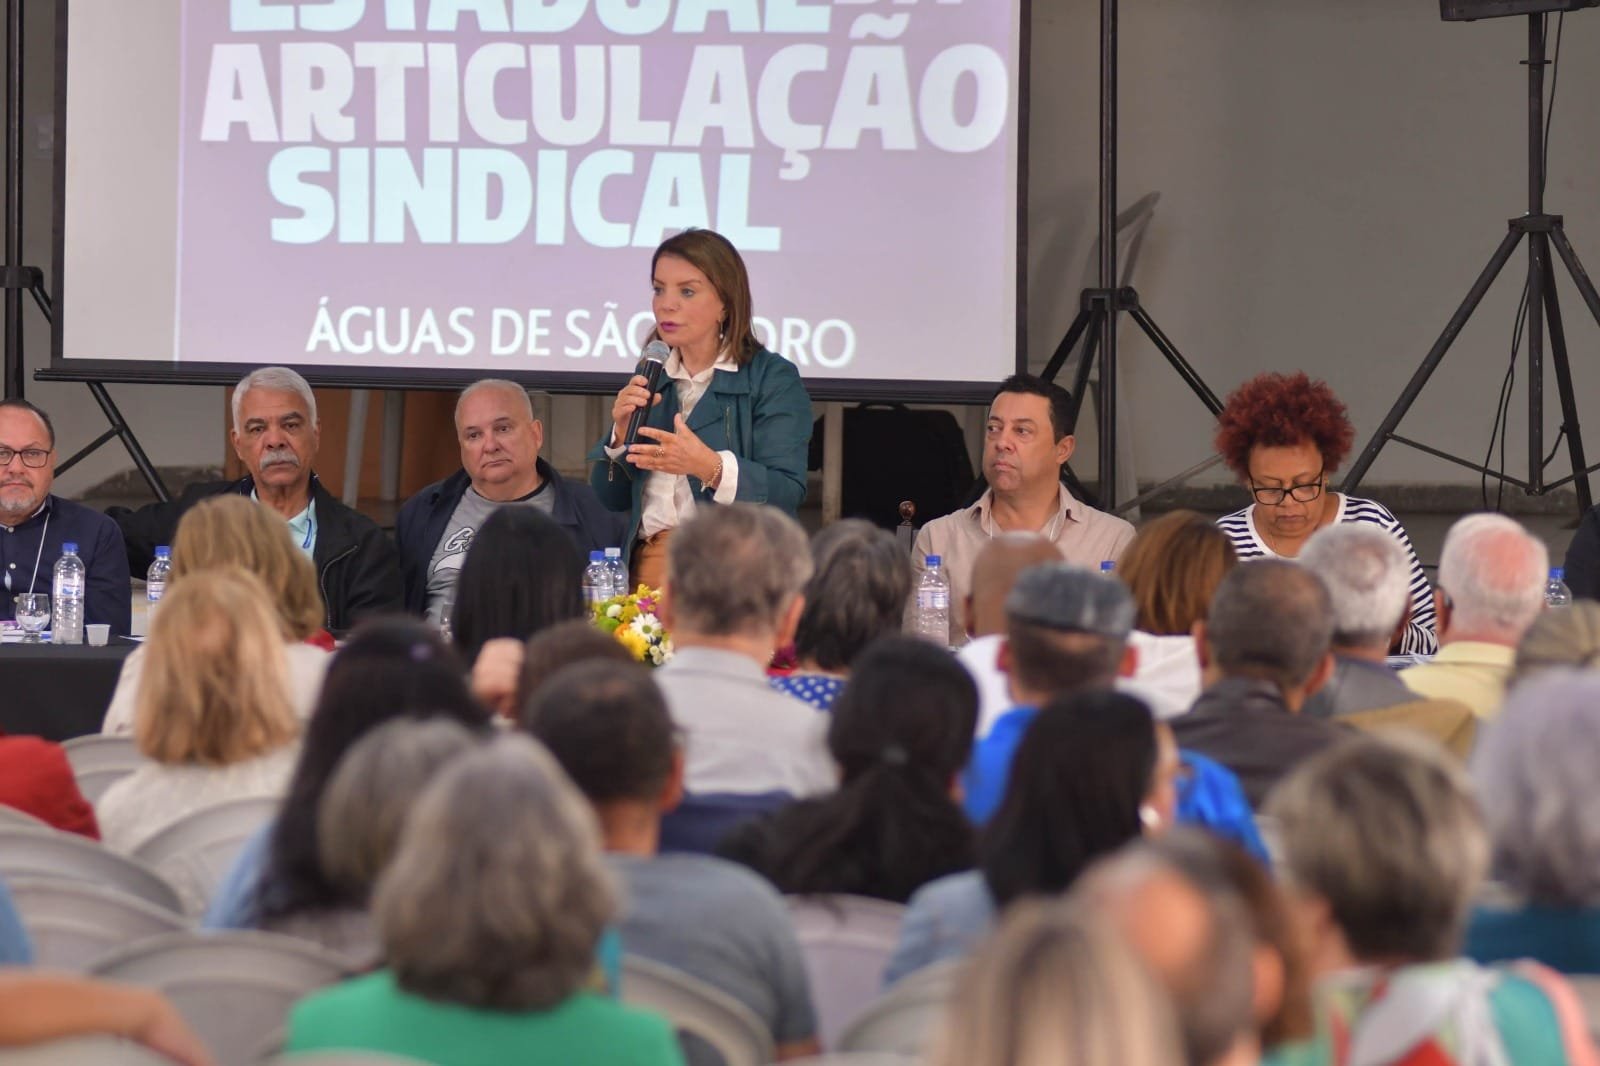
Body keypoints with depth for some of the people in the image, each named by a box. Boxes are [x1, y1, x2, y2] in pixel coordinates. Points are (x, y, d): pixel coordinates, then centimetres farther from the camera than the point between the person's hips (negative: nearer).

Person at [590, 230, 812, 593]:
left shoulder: (773, 379, 0)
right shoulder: (651, 379, 17)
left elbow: (787, 494, -12)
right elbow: (610, 499, 16)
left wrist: (710, 467, -27)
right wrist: (621, 434, -2)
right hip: (649, 566, 4)